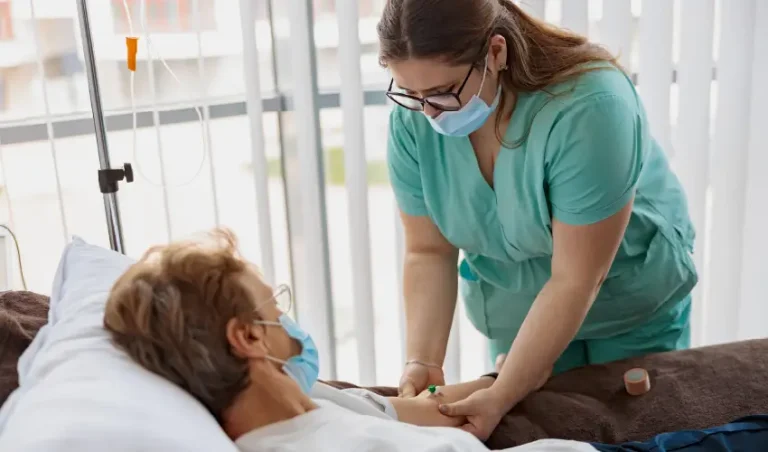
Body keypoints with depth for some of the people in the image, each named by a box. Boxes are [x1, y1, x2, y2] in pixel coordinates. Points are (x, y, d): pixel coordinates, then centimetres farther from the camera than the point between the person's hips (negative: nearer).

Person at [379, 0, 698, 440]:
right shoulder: (412, 118, -20)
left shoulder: (587, 105, -35)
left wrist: (501, 397, -33)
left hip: (628, 302, -3)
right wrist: (422, 362, -26)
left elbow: (576, 280, -32)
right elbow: (428, 252, -14)